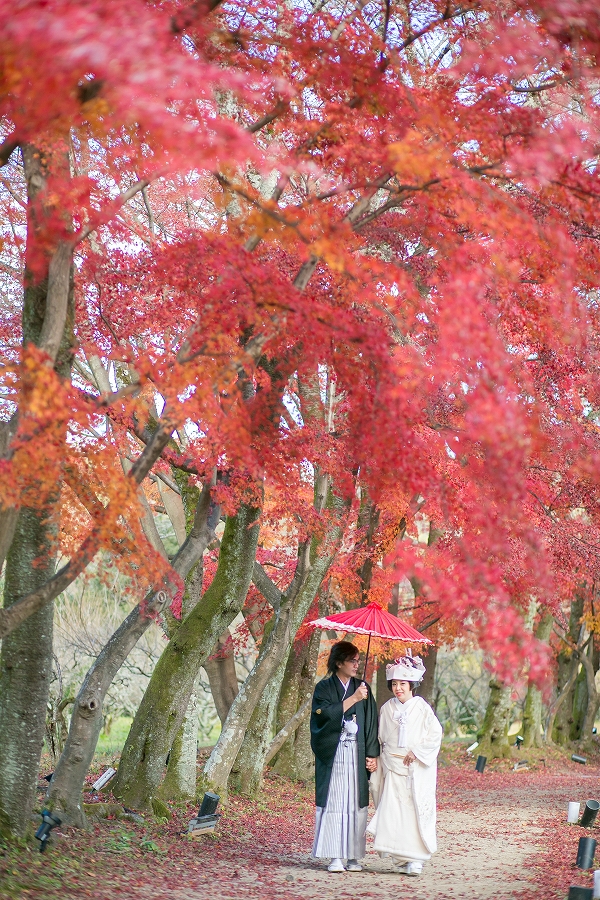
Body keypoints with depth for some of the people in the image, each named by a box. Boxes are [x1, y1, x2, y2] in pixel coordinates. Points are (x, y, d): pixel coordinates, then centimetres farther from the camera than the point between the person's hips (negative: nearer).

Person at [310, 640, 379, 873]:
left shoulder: (362, 688, 10)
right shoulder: (324, 688, 2)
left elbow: (371, 723, 8)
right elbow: (326, 714, -15)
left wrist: (372, 754, 1)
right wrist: (353, 699, -18)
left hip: (357, 754, 3)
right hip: (332, 754, -2)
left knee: (356, 803, 0)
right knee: (334, 802, -5)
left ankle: (354, 856, 5)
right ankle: (335, 856, -2)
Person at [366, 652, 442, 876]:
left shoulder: (422, 708, -3)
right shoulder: (387, 708, 8)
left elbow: (435, 734, -4)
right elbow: (380, 738, 14)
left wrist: (416, 752, -11)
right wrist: (381, 763, 8)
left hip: (418, 769, -3)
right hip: (393, 769, 3)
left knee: (417, 813, -6)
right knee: (392, 813, -4)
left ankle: (415, 860, -2)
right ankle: (401, 859, 3)